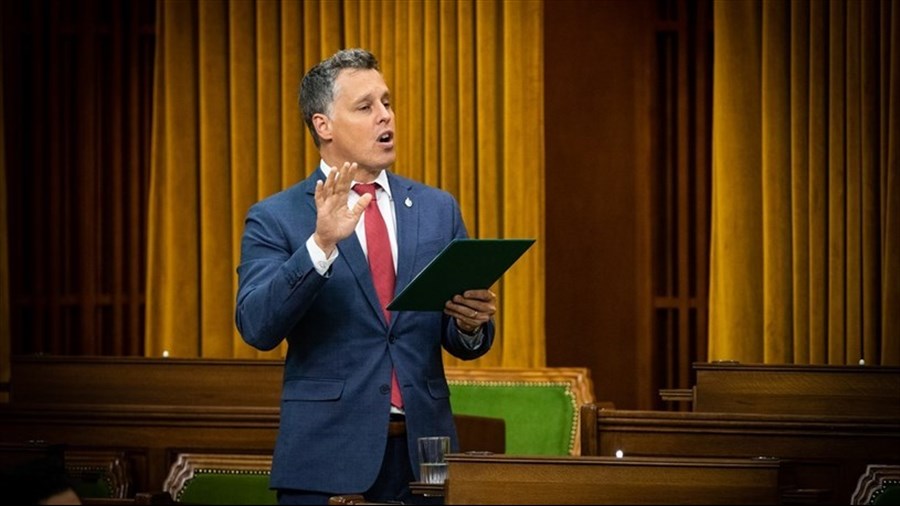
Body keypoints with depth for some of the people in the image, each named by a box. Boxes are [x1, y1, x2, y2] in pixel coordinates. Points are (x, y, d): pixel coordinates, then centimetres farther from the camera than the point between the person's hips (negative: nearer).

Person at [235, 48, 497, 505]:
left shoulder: (438, 209, 10)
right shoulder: (275, 219, -1)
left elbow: (464, 346, 12)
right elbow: (257, 327, -15)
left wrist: (471, 323, -11)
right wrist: (321, 244, -25)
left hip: (423, 452, 3)